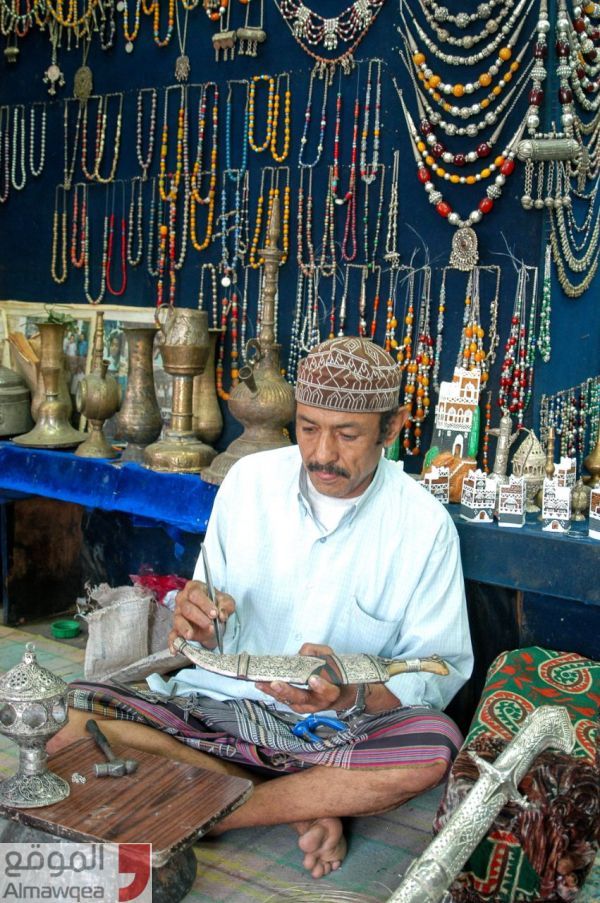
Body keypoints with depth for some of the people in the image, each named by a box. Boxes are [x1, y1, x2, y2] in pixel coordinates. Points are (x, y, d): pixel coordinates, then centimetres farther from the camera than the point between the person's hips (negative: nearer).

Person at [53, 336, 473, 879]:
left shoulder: (424, 524, -7)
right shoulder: (250, 479, -1)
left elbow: (439, 674, -6)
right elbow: (214, 639, 6)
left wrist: (352, 696, -26)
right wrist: (199, 627, -20)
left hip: (341, 729, -1)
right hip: (223, 704, 2)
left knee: (437, 747, -33)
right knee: (75, 739, -21)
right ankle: (307, 803, -12)